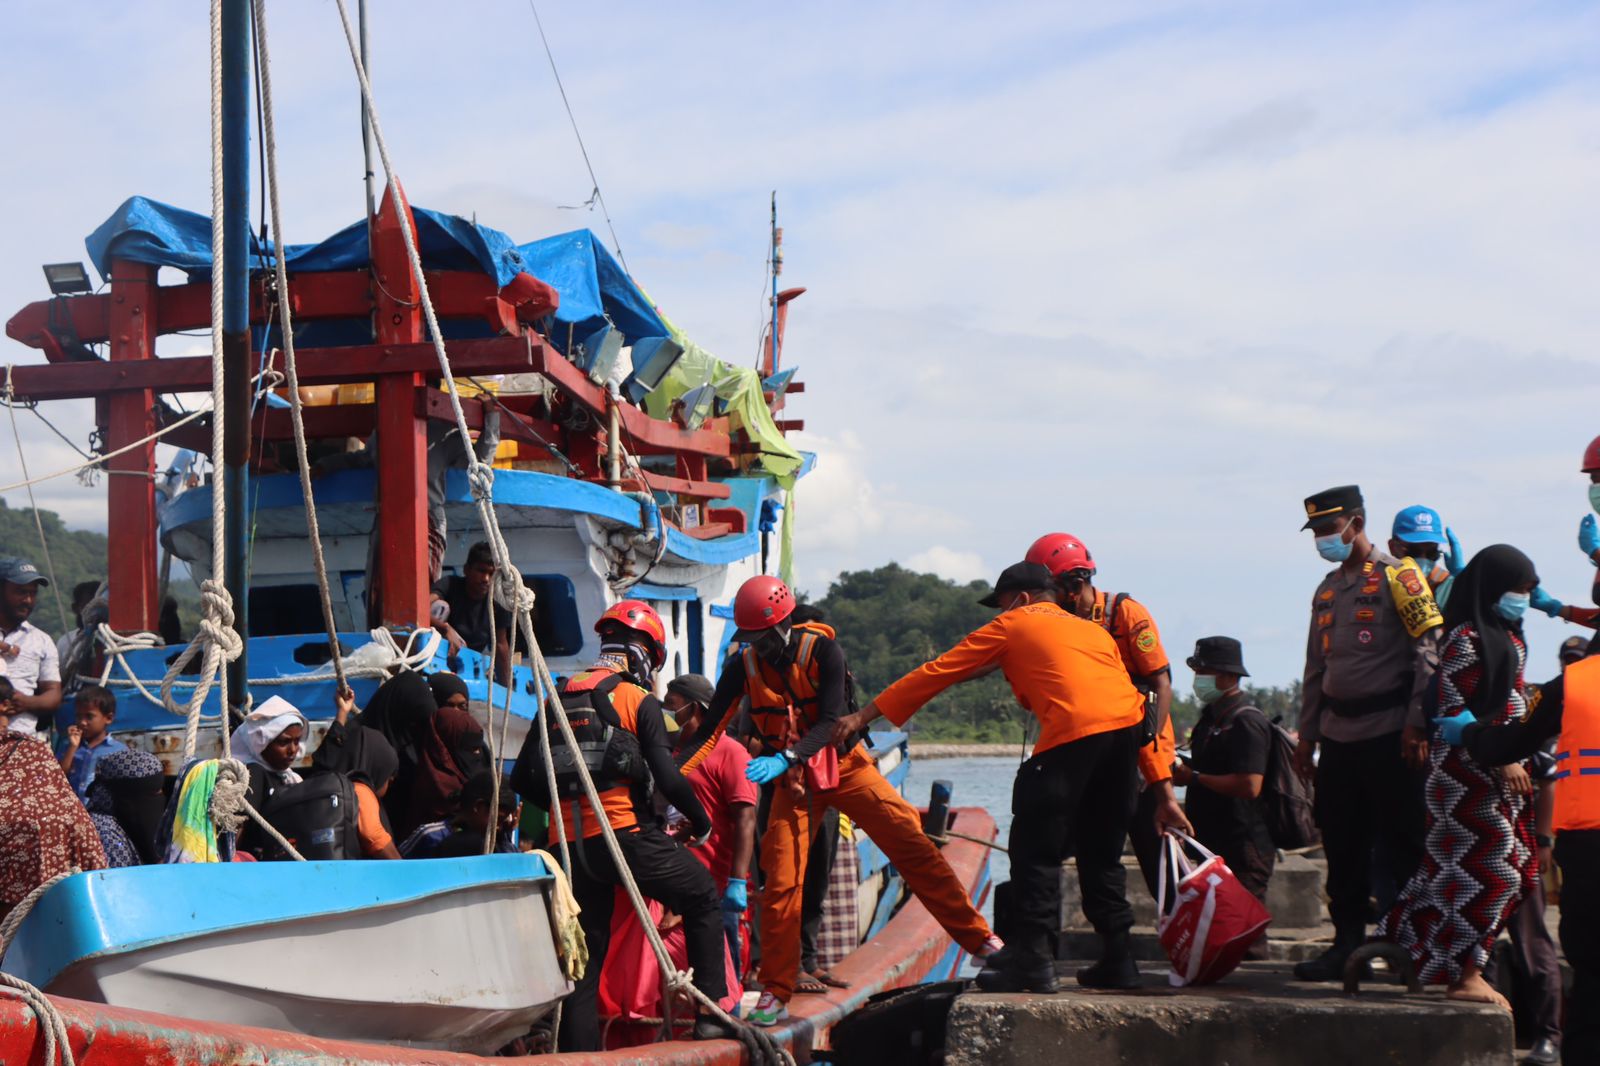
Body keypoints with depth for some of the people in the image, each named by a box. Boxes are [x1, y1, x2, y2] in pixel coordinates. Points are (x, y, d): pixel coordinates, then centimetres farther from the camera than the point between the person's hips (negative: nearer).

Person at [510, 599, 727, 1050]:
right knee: (703, 899, 15)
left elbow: (523, 779, 13)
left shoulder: (558, 700, 14)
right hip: (625, 834, -5)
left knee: (584, 954, 11)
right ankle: (712, 1011, 11)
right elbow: (668, 779, -10)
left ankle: (579, 1051, 9)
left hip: (572, 843, 5)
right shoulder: (640, 701, -2)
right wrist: (701, 821, 7)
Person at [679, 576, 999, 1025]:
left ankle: (977, 937, 0)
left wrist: (785, 758, -39)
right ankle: (776, 993, 2)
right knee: (781, 882, -7)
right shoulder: (743, 668, -9)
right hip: (793, 777, 2)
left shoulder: (822, 651, -18)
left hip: (844, 764, -2)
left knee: (912, 845, -10)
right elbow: (708, 733, -8)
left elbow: (832, 721, -24)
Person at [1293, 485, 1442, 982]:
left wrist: (1416, 723, -17)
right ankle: (1348, 944, 16)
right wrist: (1307, 732, 18)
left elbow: (1429, 651, -11)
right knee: (1343, 847, 9)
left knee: (1400, 845, -3)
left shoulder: (1396, 576, -5)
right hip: (1338, 735, 7)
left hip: (1388, 732, -7)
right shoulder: (1327, 589, 17)